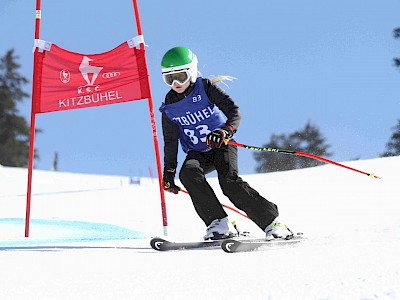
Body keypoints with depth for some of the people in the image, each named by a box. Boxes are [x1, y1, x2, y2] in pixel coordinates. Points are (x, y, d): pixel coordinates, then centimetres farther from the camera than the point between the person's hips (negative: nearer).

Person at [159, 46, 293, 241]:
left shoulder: (205, 88, -10)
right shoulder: (169, 107, 1)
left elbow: (234, 112, -18)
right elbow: (171, 142, 9)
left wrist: (225, 131, -37)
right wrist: (169, 171, 4)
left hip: (222, 145, -3)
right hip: (197, 153, 3)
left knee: (229, 181, -28)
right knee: (188, 173, -30)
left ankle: (272, 223, -23)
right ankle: (218, 224, -31)